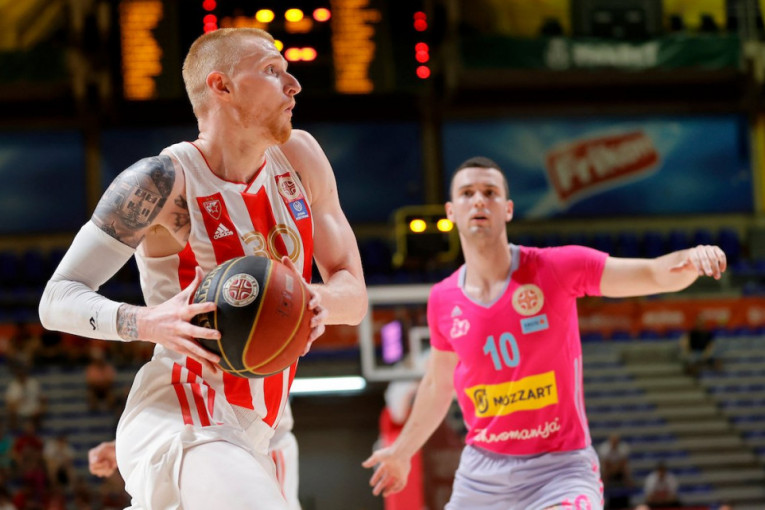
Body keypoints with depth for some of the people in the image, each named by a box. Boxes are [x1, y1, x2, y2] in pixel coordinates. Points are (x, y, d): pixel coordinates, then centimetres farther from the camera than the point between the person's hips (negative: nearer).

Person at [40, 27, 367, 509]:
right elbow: (58, 300, -9)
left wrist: (321, 301, -14)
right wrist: (147, 322, -29)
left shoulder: (299, 158, 8)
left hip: (248, 441, 8)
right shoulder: (164, 182, -11)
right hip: (177, 428, -8)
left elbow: (354, 294, 10)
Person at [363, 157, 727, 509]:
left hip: (559, 469, -4)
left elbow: (654, 274, -17)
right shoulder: (443, 300, 1)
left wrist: (688, 259, -40)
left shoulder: (557, 268, -10)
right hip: (482, 471, 5)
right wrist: (402, 451, 30)